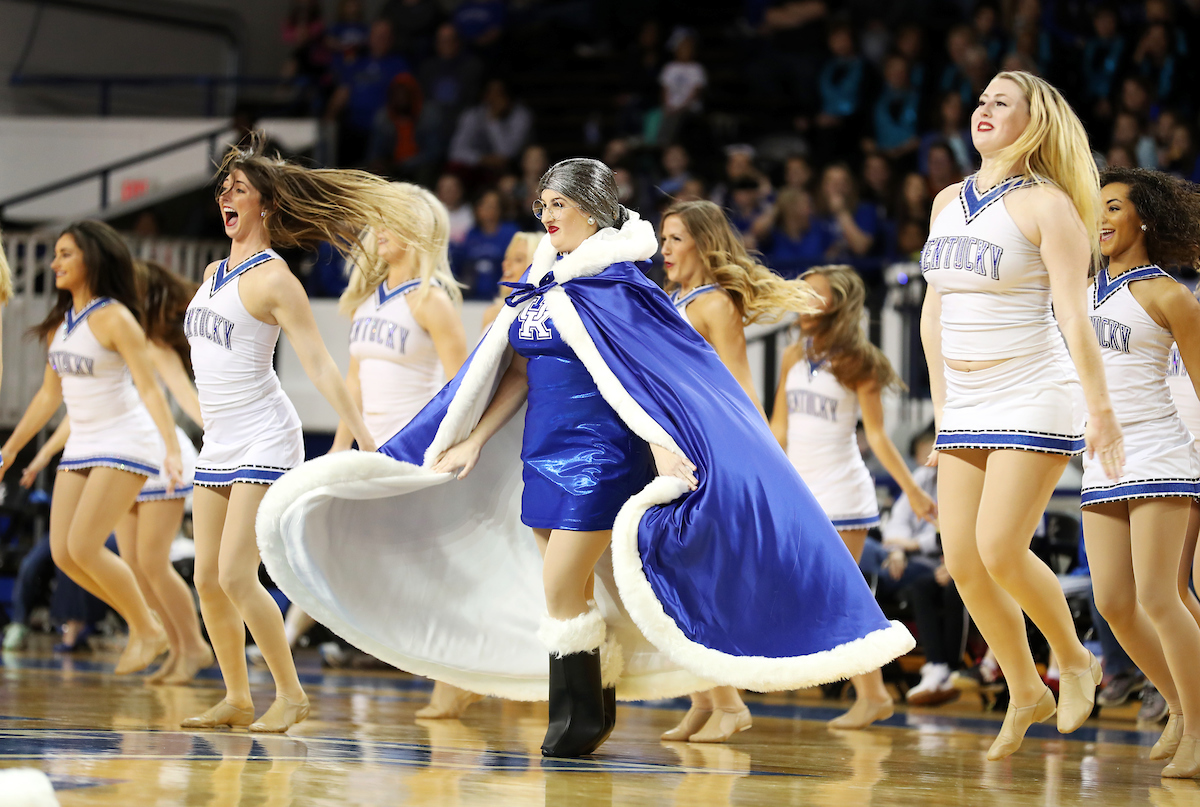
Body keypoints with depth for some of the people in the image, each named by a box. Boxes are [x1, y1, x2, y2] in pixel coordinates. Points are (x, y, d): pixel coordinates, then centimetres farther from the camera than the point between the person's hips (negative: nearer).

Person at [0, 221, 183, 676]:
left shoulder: (115, 319, -15)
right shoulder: (59, 323, 8)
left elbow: (149, 389, -20)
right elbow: (50, 394, 17)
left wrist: (172, 449, -32)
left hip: (126, 445, -8)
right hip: (81, 446, 8)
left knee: (84, 547, -16)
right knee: (63, 553, 0)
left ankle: (150, 632, 1)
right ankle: (137, 622, 17)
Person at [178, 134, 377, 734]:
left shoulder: (273, 279, -11)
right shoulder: (214, 273, 13)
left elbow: (318, 363, -15)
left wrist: (364, 438, -19)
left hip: (263, 441, -8)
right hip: (218, 444, 8)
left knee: (237, 574, -15)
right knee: (208, 579, 4)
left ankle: (291, 694, -3)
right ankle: (237, 700, 14)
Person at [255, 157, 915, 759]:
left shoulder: (613, 283, -8)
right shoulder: (541, 282, 14)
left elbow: (631, 374, -16)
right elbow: (519, 373, 18)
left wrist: (662, 447, -26)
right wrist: (474, 440, 15)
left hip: (598, 452, -8)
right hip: (543, 453, 8)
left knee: (561, 587, -8)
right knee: (575, 589, 9)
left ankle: (576, 722, 2)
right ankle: (595, 711, 16)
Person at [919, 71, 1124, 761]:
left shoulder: (1047, 204, -9)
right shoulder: (948, 203, 11)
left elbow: (1074, 316, -15)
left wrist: (1101, 409, -20)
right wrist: (942, 405, 16)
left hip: (1035, 404, -7)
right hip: (967, 411, 7)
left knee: (1000, 550, -15)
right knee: (963, 561, 1)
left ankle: (1076, 662, 9)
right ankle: (1025, 693, 16)